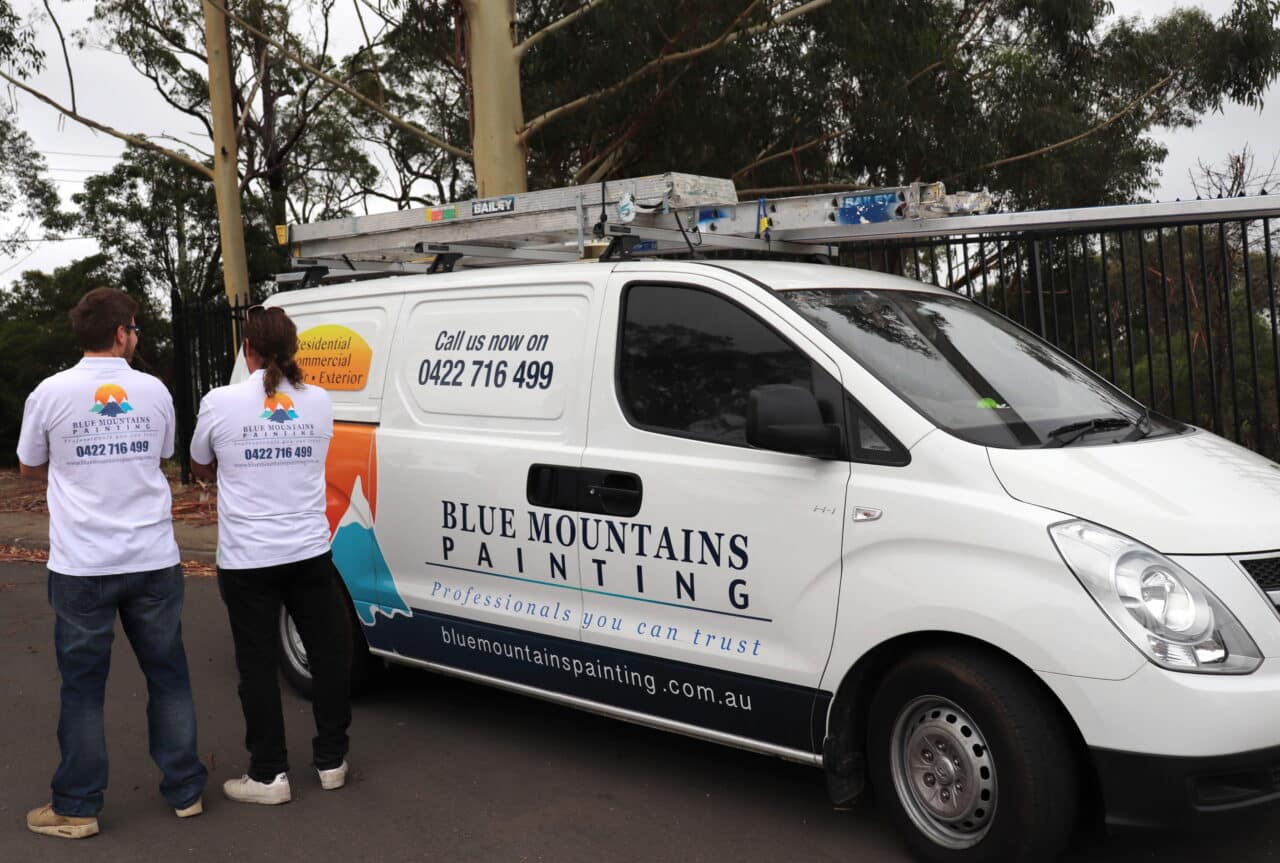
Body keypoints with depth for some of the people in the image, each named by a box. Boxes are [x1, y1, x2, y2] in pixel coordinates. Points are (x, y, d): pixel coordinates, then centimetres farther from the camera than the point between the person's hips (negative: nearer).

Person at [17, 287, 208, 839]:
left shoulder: (51, 392, -6)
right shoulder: (154, 391, 0)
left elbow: (30, 469, 9)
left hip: (82, 566, -2)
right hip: (152, 560, 2)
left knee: (83, 686, 9)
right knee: (168, 675, 13)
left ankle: (76, 808, 18)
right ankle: (185, 790, 22)